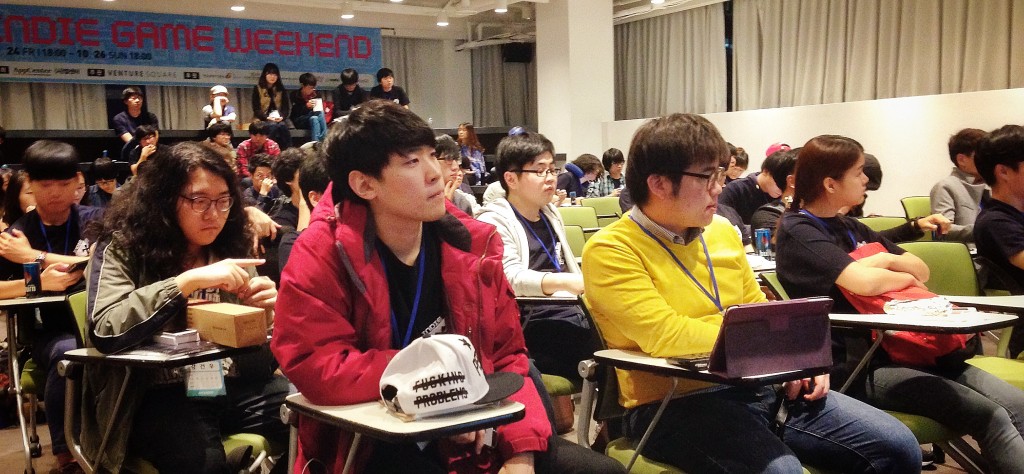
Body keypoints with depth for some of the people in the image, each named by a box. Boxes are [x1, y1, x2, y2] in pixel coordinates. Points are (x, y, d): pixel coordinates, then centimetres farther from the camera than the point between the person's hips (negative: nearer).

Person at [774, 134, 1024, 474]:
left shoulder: (849, 227, 20)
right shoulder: (797, 230, -7)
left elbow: (922, 270, 19)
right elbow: (864, 282, -22)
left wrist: (888, 260, -4)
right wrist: (905, 276, -1)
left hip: (897, 345, 8)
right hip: (856, 367, -8)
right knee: (990, 417, -20)